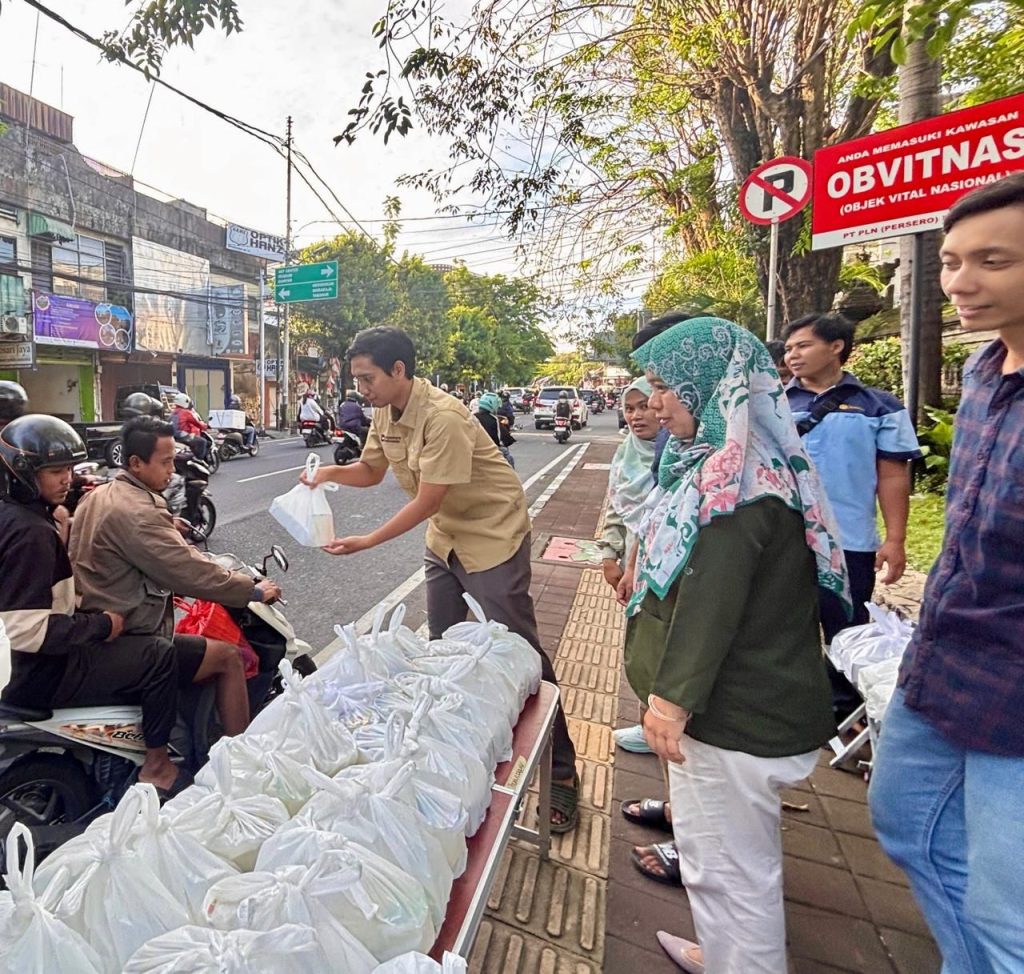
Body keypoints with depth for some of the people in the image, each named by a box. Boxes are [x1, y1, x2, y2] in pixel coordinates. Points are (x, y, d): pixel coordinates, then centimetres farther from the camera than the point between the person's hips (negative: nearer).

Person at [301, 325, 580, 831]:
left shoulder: (443, 417, -27)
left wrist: (367, 541, -21)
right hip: (445, 536, 9)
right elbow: (371, 471, 12)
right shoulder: (384, 413, 0)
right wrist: (329, 472, -8)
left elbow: (427, 501, -25)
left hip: (493, 534, -8)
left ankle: (561, 772, 13)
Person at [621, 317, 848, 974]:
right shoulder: (745, 462, 10)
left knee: (729, 867, 7)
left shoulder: (732, 479, -23)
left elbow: (712, 599, -27)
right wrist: (646, 572, 30)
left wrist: (673, 696, -22)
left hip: (735, 718, -11)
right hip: (749, 703, 11)